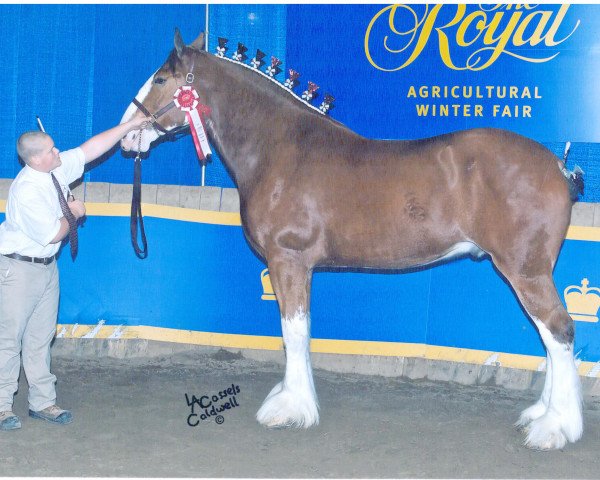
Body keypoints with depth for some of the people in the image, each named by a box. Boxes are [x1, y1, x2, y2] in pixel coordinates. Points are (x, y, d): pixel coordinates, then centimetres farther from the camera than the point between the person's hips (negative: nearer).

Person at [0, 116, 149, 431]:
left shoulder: (58, 169, -3)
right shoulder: (27, 191, -26)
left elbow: (91, 148, 4)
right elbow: (53, 234, -20)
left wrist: (130, 125, 1)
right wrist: (74, 214, -3)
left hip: (47, 264, 8)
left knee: (41, 337, 12)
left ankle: (42, 402, 20)